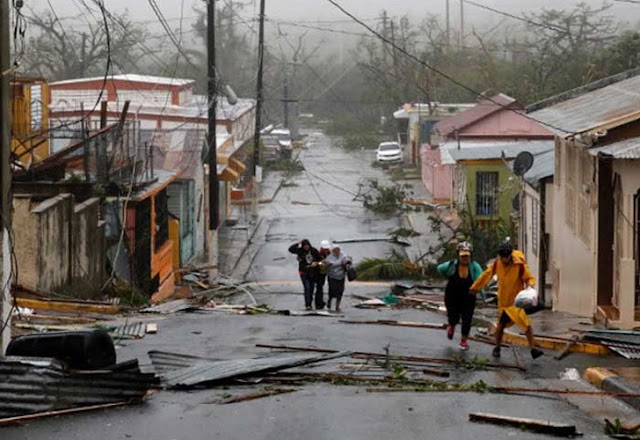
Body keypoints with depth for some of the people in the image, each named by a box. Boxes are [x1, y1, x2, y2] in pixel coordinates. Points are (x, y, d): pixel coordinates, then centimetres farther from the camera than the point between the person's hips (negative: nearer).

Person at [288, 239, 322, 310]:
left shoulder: (314, 251, -4)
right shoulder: (300, 251, -6)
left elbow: (319, 259, 6)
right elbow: (290, 249, -14)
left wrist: (317, 263, -13)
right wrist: (298, 244, -17)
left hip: (313, 273, 3)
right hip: (304, 273, -2)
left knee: (311, 288, 10)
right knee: (307, 288, -13)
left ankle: (309, 304, 22)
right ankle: (307, 305, -12)